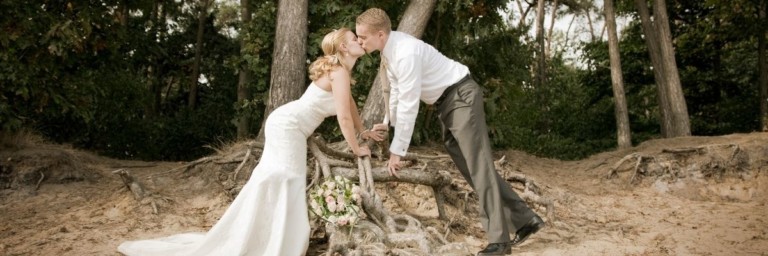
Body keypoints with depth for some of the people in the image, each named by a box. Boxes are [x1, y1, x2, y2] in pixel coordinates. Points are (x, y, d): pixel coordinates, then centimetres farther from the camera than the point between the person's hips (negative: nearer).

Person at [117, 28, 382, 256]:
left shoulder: (339, 69, 14)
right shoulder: (339, 71, -16)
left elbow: (349, 102, 29)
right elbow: (343, 117, -18)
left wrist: (363, 131, 35)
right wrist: (356, 148, -5)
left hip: (286, 124, 9)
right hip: (288, 125, -9)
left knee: (273, 185, 12)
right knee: (286, 186, -8)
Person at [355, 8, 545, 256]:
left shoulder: (406, 53, -28)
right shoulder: (389, 49, 2)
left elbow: (409, 105, -27)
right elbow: (396, 89, 18)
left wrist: (397, 150, -21)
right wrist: (388, 122, 25)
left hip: (461, 96, -10)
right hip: (446, 102, 10)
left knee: (477, 163, -12)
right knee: (468, 165, 9)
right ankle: (524, 219, 14)